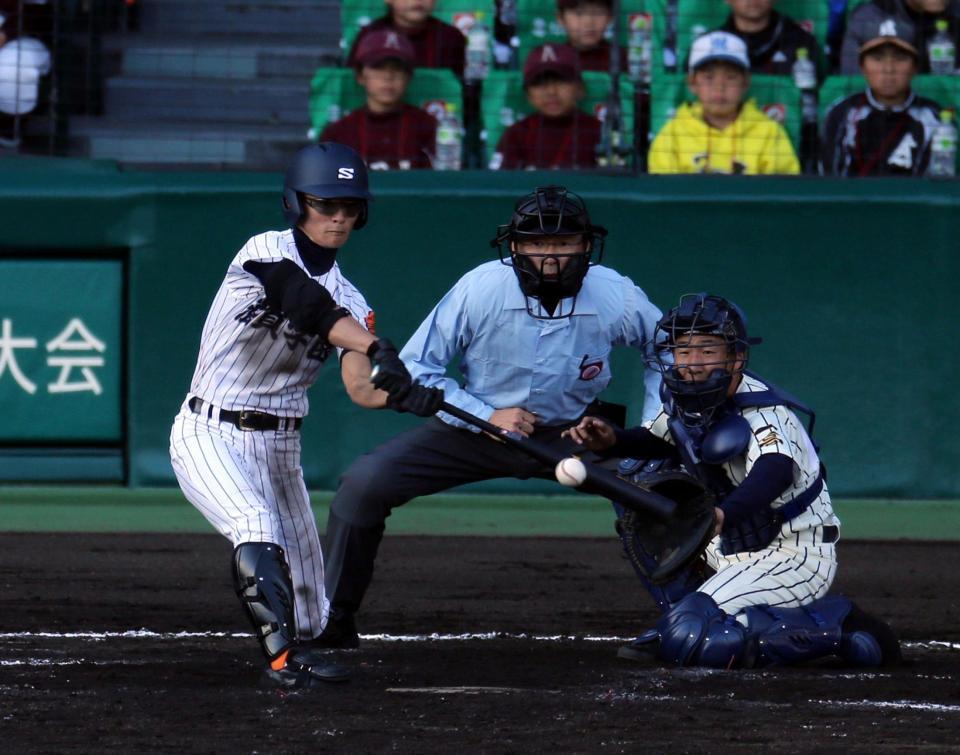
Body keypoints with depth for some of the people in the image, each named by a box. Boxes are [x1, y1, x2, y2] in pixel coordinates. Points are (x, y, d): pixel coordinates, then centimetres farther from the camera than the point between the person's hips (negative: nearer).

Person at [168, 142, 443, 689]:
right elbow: (311, 306, -32)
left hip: (280, 448, 6)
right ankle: (283, 656, -35)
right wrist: (378, 349, -46)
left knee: (305, 595, 7)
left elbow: (360, 387, -9)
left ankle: (298, 651, 33)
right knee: (258, 531, -32)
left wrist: (405, 395, -32)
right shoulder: (267, 253, -11)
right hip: (210, 435, -6)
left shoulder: (349, 300, 7)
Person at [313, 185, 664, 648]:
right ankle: (334, 618, -1)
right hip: (475, 426, 0)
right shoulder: (479, 290, -22)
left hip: (573, 435, 1)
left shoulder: (617, 298, -19)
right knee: (364, 483, -18)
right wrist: (487, 416, -22)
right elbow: (416, 369, -13)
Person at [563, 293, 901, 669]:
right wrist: (611, 441, -5)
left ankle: (833, 625, -11)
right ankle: (681, 612, 15)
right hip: (732, 550, 9)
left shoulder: (764, 412, -24)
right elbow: (657, 440, 19)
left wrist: (723, 515, -64)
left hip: (796, 560, -9)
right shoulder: (685, 400, 0)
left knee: (687, 638, -24)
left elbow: (776, 470, -44)